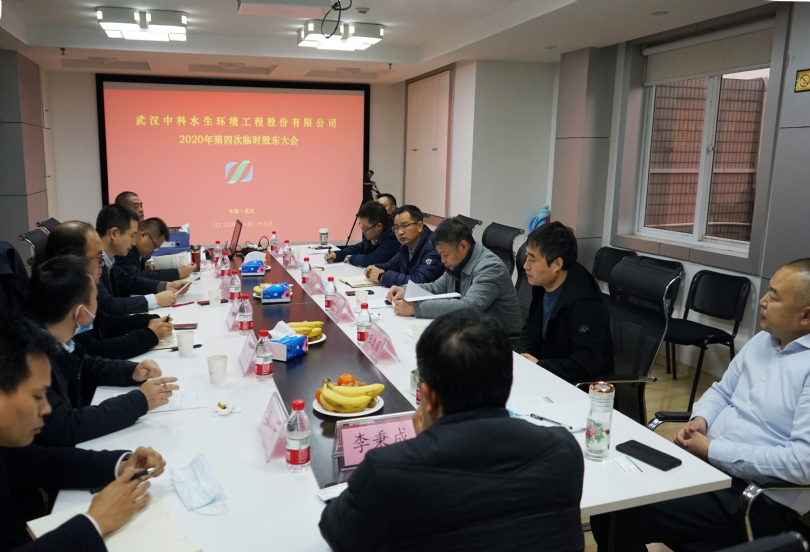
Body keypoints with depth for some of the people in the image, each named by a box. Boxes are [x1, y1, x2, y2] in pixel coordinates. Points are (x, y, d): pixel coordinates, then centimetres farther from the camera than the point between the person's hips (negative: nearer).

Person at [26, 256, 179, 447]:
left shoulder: (56, 341, -6)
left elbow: (86, 366, 13)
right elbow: (64, 428, -30)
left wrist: (133, 371, -3)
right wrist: (139, 401, -25)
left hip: (74, 445, 7)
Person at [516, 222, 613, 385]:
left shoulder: (583, 305, -26)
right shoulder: (542, 286, 0)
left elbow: (585, 366, -31)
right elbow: (530, 329, 14)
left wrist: (538, 366, -21)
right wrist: (523, 357, -6)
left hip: (579, 387, -8)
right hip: (546, 375, 8)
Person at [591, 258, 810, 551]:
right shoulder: (763, 339, 10)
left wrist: (712, 450, -20)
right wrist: (699, 421, -3)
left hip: (757, 497, -8)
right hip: (705, 461, 8)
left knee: (621, 515, -18)